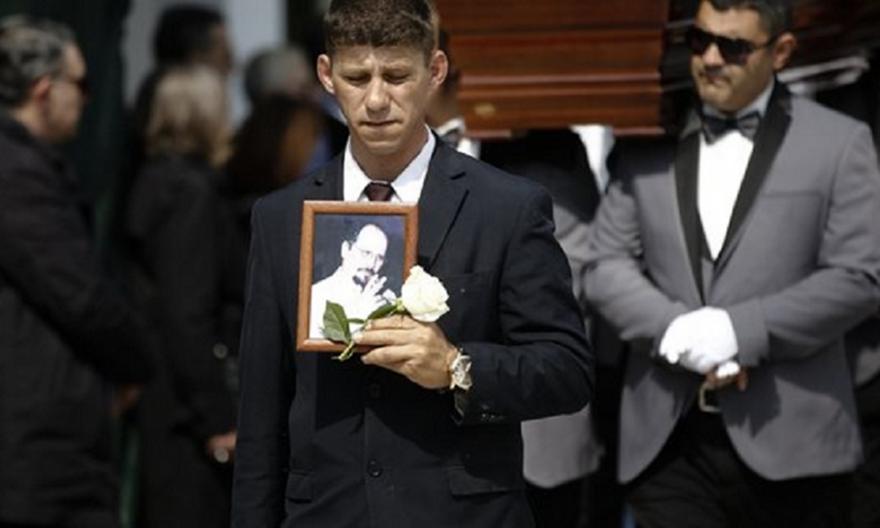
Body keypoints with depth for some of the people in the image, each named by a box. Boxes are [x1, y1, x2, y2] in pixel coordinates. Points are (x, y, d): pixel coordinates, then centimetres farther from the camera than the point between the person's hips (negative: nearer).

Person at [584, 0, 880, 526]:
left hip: (790, 442, -2)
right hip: (669, 441, 2)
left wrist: (737, 330, -14)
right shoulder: (650, 145, 11)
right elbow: (607, 266, 7)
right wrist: (678, 331, -13)